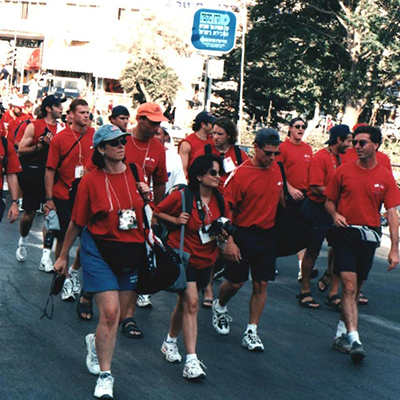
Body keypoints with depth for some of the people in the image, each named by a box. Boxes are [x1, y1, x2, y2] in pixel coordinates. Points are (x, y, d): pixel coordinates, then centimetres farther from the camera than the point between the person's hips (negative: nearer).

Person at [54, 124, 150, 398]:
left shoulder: (136, 174, 2)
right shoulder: (91, 181, -9)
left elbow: (146, 212, 17)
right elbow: (77, 222, 0)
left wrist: (148, 196, -5)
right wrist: (63, 255, 6)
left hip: (132, 252, 4)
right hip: (99, 250, -4)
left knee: (121, 315, 11)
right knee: (110, 312, -13)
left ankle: (96, 342, 44)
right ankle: (105, 376, 1)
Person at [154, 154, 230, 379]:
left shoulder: (220, 201, 2)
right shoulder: (182, 197, -13)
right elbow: (157, 212, -2)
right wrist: (175, 220, -17)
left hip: (205, 259, 6)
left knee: (186, 302, 17)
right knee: (191, 302, -15)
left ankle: (170, 341, 40)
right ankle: (191, 360, -15)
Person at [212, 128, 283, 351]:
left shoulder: (276, 168, 2)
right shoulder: (241, 174, -14)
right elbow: (227, 210, -13)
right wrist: (229, 242, -17)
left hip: (268, 235, 4)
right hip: (243, 234, -4)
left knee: (261, 285, 3)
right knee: (235, 282, 6)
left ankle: (252, 331, 11)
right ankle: (220, 307, 37)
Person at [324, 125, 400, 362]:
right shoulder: (344, 171, 1)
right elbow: (329, 201, 11)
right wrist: (335, 214, -12)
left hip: (369, 236, 2)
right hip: (345, 232, -2)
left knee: (356, 288, 11)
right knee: (349, 285, -13)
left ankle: (342, 334, 26)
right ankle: (354, 339, -18)